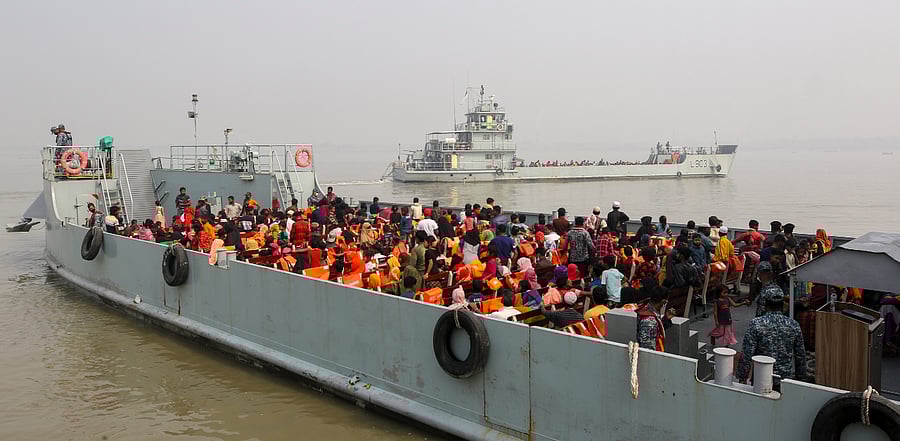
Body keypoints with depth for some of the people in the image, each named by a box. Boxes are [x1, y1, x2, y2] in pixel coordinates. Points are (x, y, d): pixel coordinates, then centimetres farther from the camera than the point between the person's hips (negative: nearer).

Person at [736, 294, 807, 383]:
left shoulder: (755, 323, -9)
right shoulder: (794, 324, 0)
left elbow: (747, 354, -12)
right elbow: (800, 355, 7)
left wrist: (742, 379, -4)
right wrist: (801, 378, 18)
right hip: (787, 377, 2)